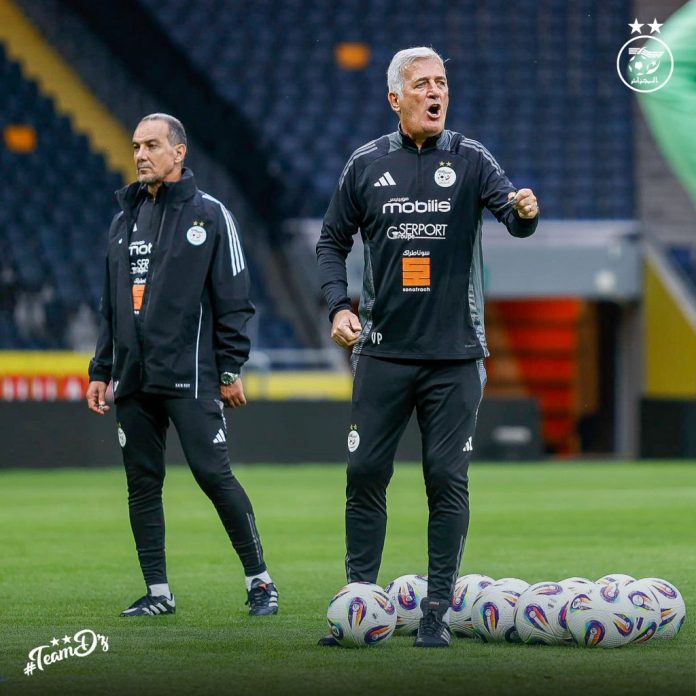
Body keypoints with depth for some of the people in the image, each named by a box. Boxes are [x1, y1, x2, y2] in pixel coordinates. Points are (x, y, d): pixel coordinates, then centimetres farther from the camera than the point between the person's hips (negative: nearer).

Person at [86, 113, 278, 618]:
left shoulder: (209, 215, -1)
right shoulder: (125, 221, 16)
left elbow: (234, 300, -4)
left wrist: (230, 370, -9)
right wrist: (101, 371, 14)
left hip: (190, 377, -6)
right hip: (133, 379, 6)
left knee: (213, 474, -11)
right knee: (143, 483, 5)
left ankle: (260, 580, -1)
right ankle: (158, 592, 11)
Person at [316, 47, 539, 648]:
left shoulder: (469, 159, 1)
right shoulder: (367, 165, 5)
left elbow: (510, 208, -15)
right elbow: (333, 241, 12)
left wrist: (523, 210, -39)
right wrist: (339, 306, -2)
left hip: (455, 355, -1)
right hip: (383, 352, 1)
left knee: (447, 480, -1)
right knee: (365, 474, 1)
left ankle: (437, 611, 5)